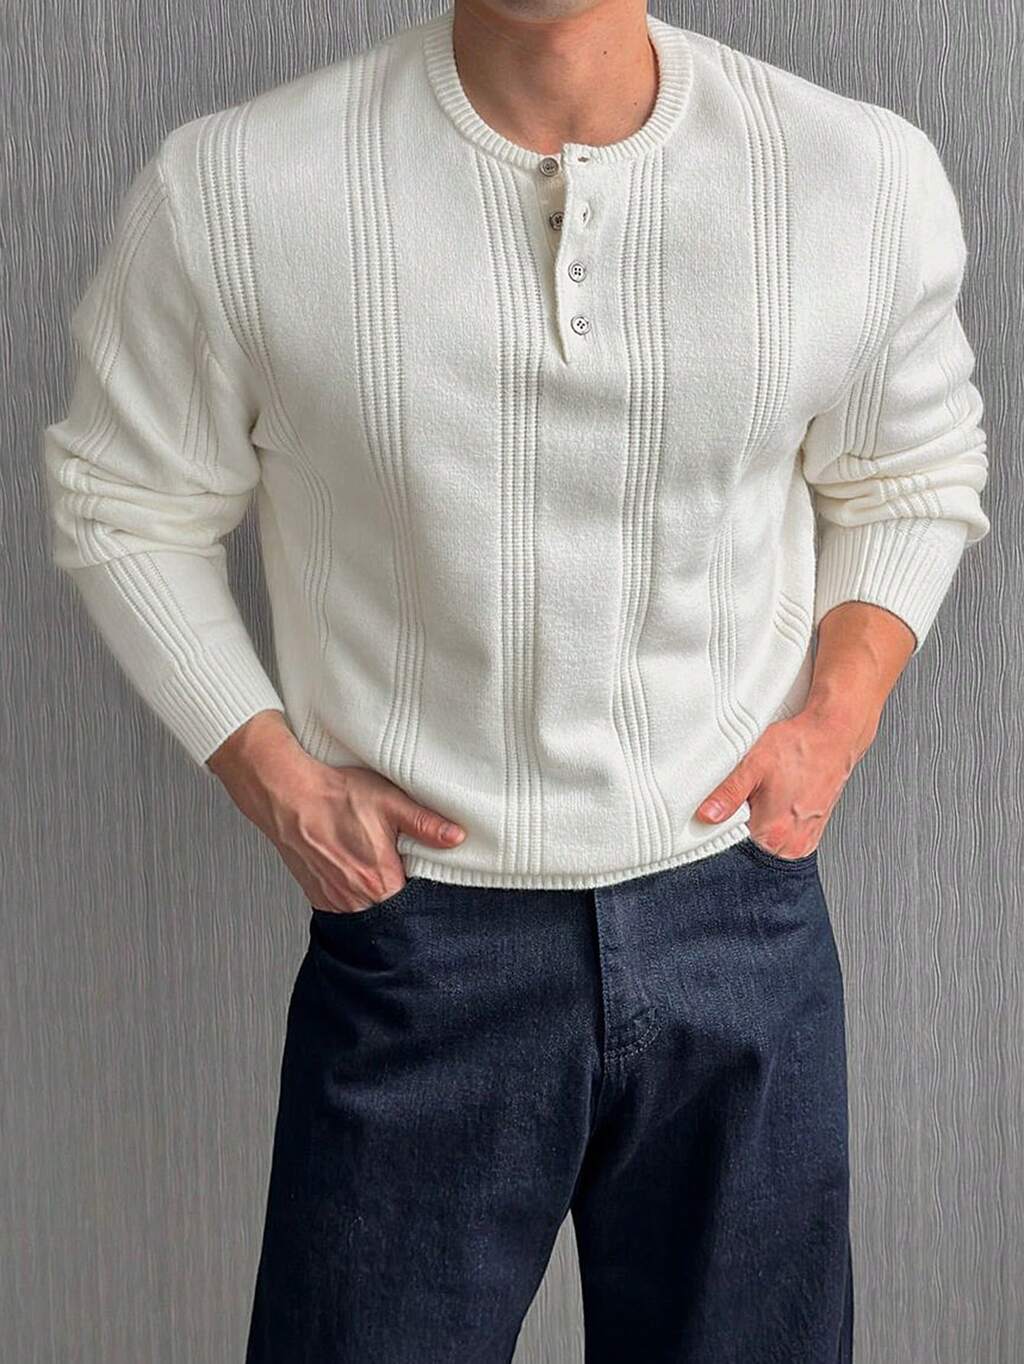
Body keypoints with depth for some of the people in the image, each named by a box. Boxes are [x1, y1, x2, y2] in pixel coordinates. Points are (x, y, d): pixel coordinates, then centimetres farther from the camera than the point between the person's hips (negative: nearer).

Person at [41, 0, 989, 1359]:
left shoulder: (868, 174, -7)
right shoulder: (231, 190, -13)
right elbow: (126, 506, 2)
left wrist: (837, 716, -3)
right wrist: (274, 782, -6)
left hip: (742, 929, 2)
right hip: (417, 945, -2)